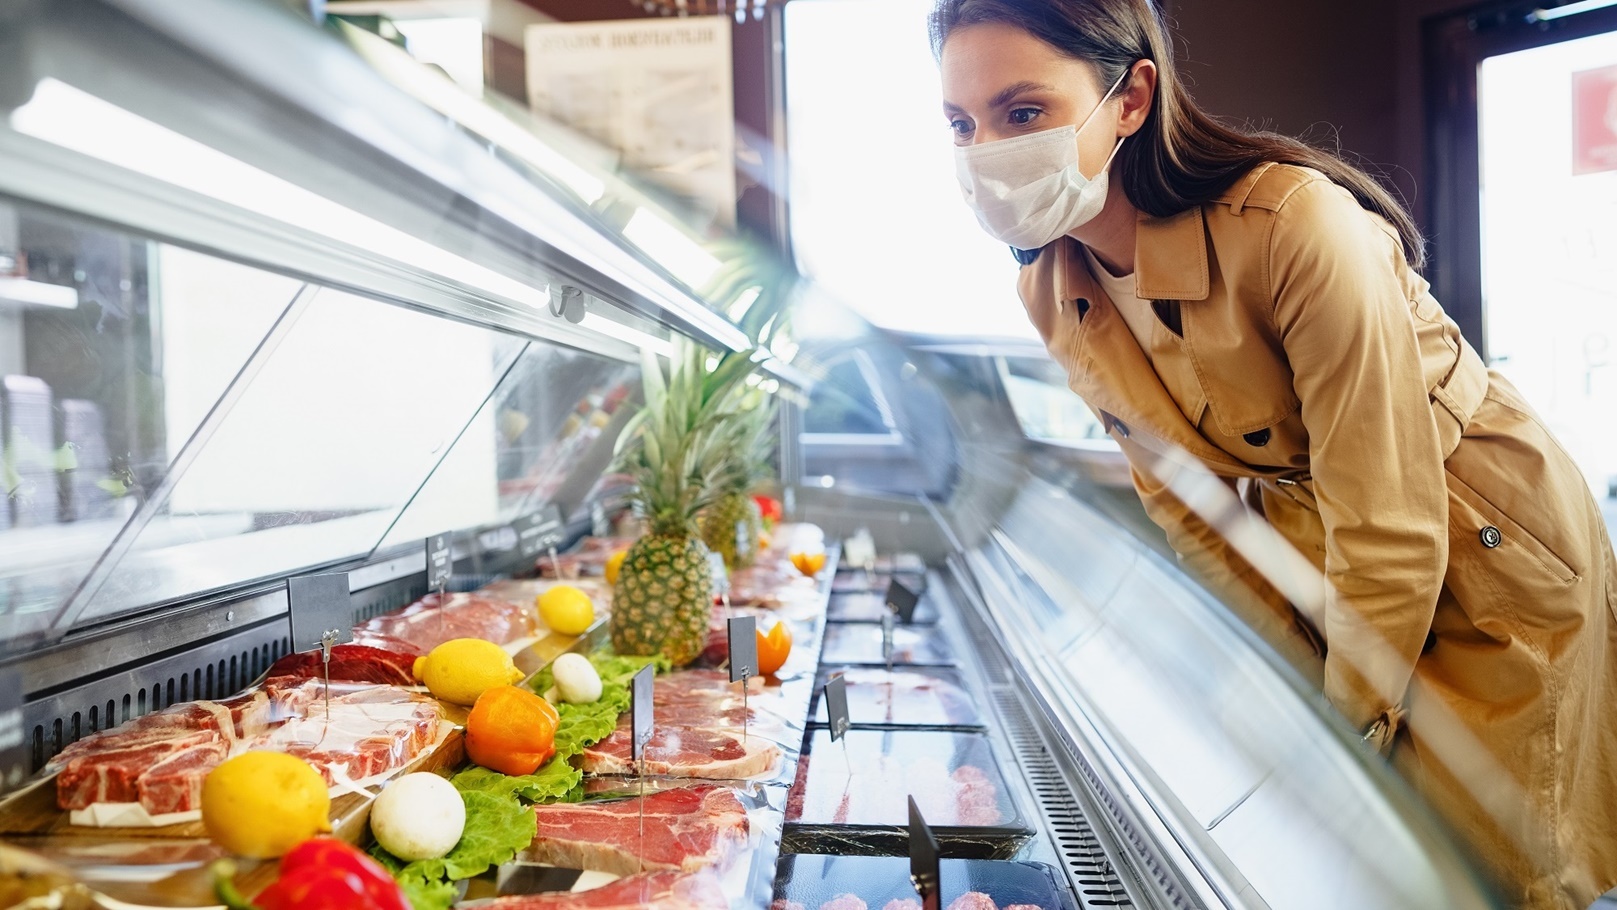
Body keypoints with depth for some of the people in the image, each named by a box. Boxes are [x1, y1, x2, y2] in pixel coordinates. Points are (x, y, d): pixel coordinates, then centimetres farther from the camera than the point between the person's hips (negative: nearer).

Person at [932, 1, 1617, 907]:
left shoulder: (1297, 223, -32)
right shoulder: (1051, 295, -12)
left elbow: (1389, 536, -26)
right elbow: (1186, 511, -1)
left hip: (1481, 555, -4)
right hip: (1313, 560, 5)